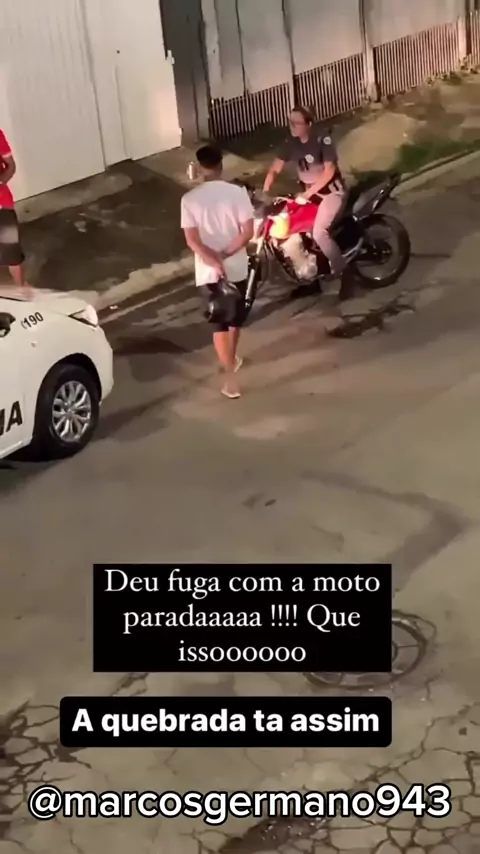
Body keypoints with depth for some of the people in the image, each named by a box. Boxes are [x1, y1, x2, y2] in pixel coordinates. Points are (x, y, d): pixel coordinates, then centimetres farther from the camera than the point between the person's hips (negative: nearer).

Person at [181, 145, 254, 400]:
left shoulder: (190, 199, -10)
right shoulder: (237, 192, -9)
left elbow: (192, 240, -16)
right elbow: (248, 232, -15)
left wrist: (214, 261, -16)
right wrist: (224, 255, -12)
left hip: (208, 272, -1)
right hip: (237, 267, 1)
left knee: (219, 322, 5)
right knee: (236, 317, 23)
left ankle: (230, 378, 0)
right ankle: (231, 359, 44)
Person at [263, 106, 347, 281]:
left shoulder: (322, 141, -21)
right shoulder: (291, 143, -2)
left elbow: (329, 171, -26)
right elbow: (275, 169, -2)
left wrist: (308, 193, -29)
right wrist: (264, 192, -16)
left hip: (332, 191, -8)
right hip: (310, 191, 8)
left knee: (319, 233, -20)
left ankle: (341, 270, -2)